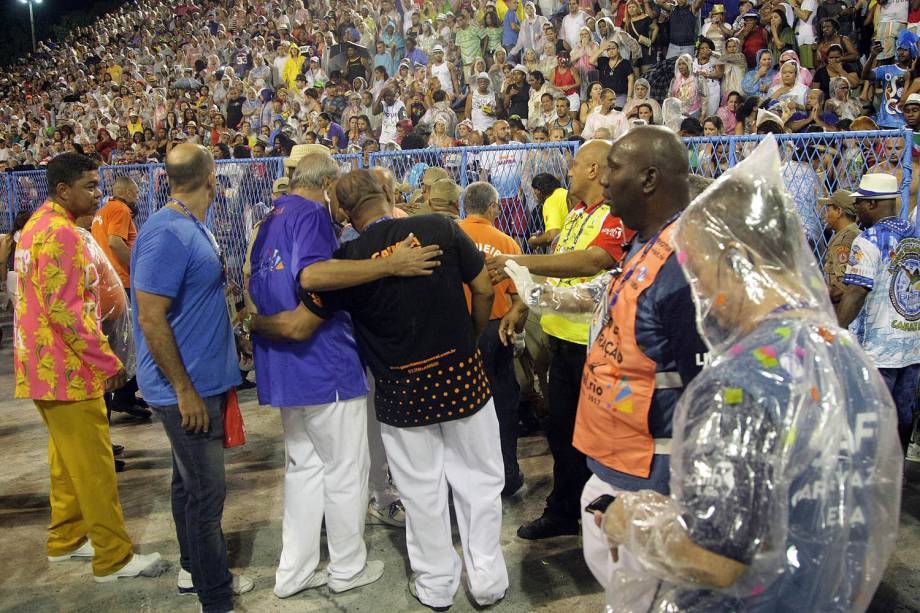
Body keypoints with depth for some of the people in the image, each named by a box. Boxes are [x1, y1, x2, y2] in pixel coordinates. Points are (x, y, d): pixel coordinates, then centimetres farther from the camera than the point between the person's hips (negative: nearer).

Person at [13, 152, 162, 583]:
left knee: (66, 459, 20)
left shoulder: (38, 225, 13)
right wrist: (108, 362, -19)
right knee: (94, 465, -3)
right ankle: (114, 558, 7)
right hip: (68, 369, -10)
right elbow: (64, 309, -25)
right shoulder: (60, 232, -19)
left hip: (46, 366, 10)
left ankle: (66, 540, 33)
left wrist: (99, 356, 20)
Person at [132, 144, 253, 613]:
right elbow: (150, 319, -24)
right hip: (187, 388, -9)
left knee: (192, 483, 21)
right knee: (207, 492, 1)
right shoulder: (167, 233, -22)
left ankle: (194, 570, 38)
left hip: (204, 380, 9)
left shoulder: (194, 227, 8)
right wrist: (185, 390, -20)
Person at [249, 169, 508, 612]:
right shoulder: (440, 228, -8)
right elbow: (484, 290, -4)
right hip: (463, 377, 1)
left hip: (403, 393, -1)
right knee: (479, 482, 16)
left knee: (422, 492, 17)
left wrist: (252, 322, 11)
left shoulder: (347, 259, -11)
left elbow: (297, 326, -8)